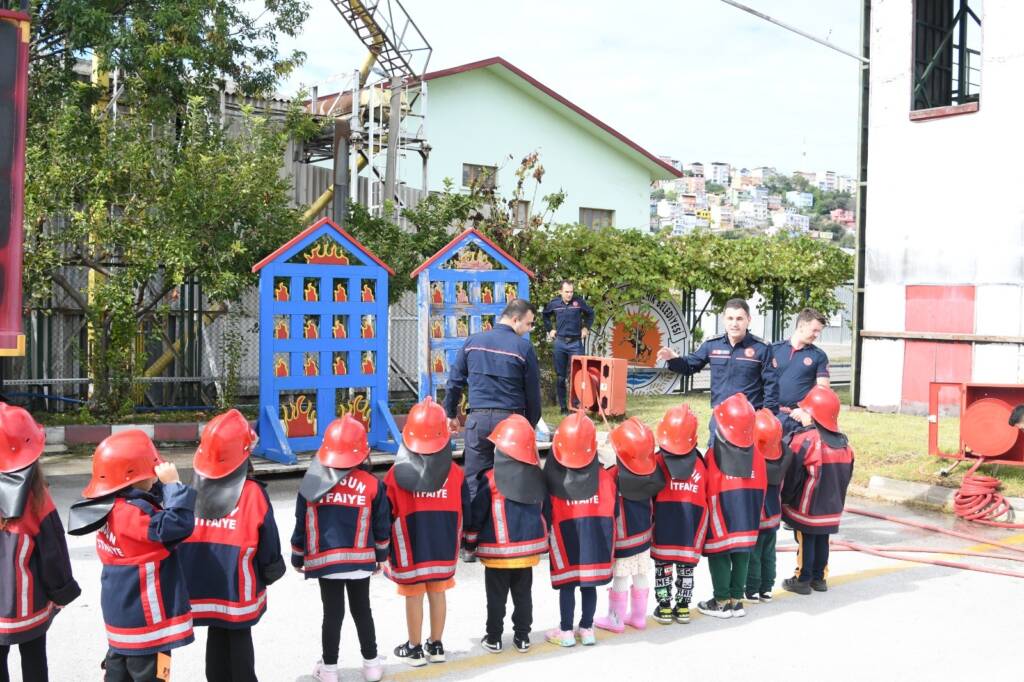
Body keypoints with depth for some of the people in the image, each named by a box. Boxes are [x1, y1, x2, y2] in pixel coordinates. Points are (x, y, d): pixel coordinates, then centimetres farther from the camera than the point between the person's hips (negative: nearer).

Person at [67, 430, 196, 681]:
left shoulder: (112, 508, 4)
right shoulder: (132, 512, -26)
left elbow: (157, 519, 9)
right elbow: (178, 524, -35)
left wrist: (163, 487, -5)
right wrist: (174, 484, -27)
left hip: (121, 612, 9)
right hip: (144, 617, -9)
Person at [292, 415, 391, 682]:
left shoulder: (312, 483, -4)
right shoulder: (372, 484, -5)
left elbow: (301, 526, 2)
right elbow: (381, 526, 2)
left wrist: (298, 558, 16)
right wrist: (381, 556, 17)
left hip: (324, 560, 0)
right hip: (360, 560, 1)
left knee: (332, 613, 8)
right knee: (362, 610, 15)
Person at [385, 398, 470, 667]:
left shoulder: (397, 473, -13)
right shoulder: (455, 473, -5)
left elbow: (387, 514, -6)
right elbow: (463, 512, 2)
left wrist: (384, 547, 7)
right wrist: (456, 541, 18)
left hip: (410, 550, -3)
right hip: (444, 548, 3)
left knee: (414, 597, 8)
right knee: (438, 594, 14)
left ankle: (414, 648, 19)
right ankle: (436, 646, 25)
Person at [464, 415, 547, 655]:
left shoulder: (491, 479, -13)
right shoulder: (537, 476, 1)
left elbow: (478, 513, -8)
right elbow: (544, 509, 11)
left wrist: (471, 540, 6)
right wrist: (542, 540, 23)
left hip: (497, 550, -4)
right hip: (529, 547, 4)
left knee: (496, 596, 7)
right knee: (523, 594, 14)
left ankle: (493, 638, 15)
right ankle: (522, 637, 20)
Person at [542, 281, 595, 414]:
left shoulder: (579, 301, -5)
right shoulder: (554, 303, 0)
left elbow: (590, 313, 12)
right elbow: (545, 315, 20)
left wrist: (586, 328, 5)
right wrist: (549, 329, 12)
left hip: (576, 343, -2)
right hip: (560, 343, 2)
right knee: (561, 377, 6)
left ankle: (576, 404, 1)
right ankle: (563, 407, 13)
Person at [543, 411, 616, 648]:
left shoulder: (552, 478, -16)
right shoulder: (604, 477, -9)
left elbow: (546, 514, -9)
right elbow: (613, 511, 2)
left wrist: (546, 539, 4)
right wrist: (608, 542, 17)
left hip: (565, 540, -2)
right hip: (596, 540, 2)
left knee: (567, 586, 8)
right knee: (589, 585, 13)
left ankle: (566, 631, 15)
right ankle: (587, 629, 22)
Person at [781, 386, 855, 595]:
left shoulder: (805, 439, -20)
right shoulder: (843, 441, 2)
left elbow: (791, 472, -15)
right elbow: (847, 472, 12)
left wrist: (786, 497, -1)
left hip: (807, 507, -6)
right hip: (831, 507, 6)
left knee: (806, 541, 3)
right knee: (822, 540, 15)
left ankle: (802, 580, 10)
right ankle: (819, 578, 23)